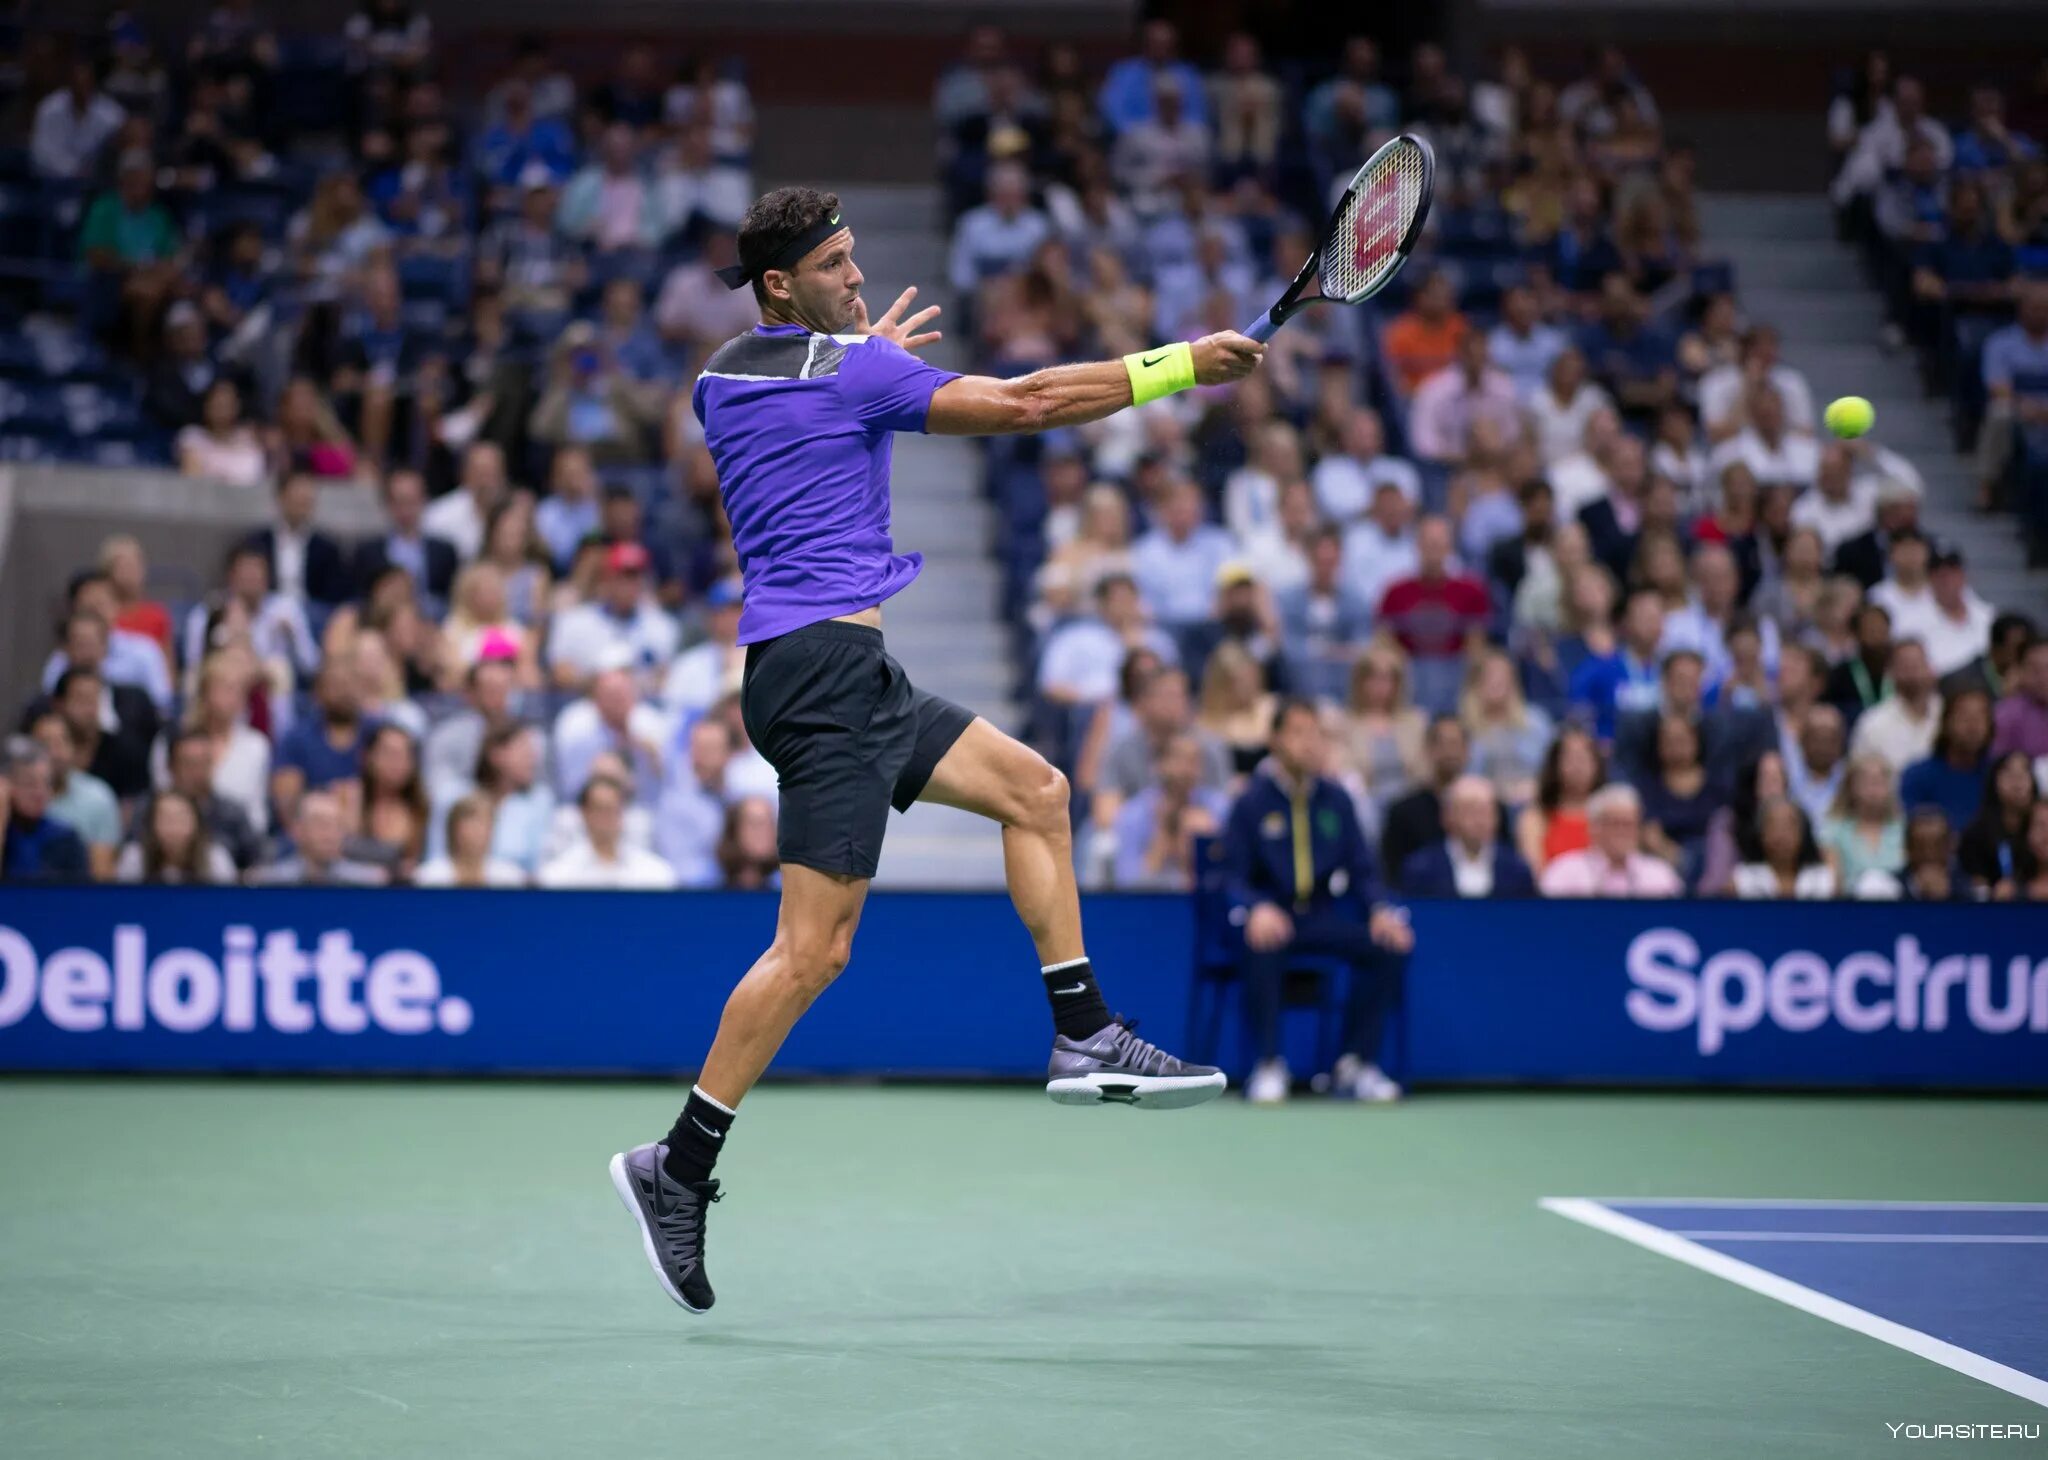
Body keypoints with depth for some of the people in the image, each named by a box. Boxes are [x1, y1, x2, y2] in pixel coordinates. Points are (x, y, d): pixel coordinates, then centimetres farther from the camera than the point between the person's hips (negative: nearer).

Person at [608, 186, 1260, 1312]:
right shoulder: (850, 370, -10)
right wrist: (1178, 367, -6)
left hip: (846, 675, 10)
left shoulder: (724, 379, 14)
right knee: (814, 947, -11)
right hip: (825, 665, -10)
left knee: (1033, 790, 15)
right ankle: (679, 1165, -9)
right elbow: (1024, 402, -11)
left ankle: (1083, 1040, 11)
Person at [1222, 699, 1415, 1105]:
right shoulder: (1252, 801, -3)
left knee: (1387, 945, -21)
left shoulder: (1335, 800, 8)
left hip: (1320, 917, 4)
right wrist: (1258, 909, -29)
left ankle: (1355, 1063, -11)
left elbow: (1361, 870, 10)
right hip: (1270, 917, -4)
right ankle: (1268, 1067, -27)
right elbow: (1234, 876, -6)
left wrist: (1380, 910, -11)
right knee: (1262, 948, -39)